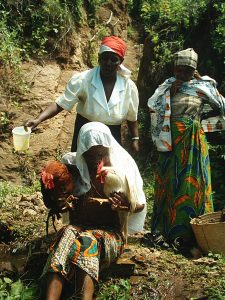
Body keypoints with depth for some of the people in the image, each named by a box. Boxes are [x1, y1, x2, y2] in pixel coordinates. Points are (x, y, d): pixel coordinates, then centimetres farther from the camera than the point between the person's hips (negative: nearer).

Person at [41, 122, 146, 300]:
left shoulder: (123, 165, -1)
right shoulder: (71, 164, 2)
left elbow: (141, 205, 4)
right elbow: (51, 203, 12)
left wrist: (126, 206, -18)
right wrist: (59, 200, -13)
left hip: (110, 232, -1)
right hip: (78, 227, 1)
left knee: (88, 241, -36)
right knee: (68, 235, -35)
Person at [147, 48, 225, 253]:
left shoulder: (203, 86, 5)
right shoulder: (168, 85, 7)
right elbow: (152, 105, -3)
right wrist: (170, 91, -10)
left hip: (193, 141, -1)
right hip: (171, 140, 1)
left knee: (193, 182, -1)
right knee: (169, 181, 5)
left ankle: (189, 233, 7)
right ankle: (165, 228, 16)